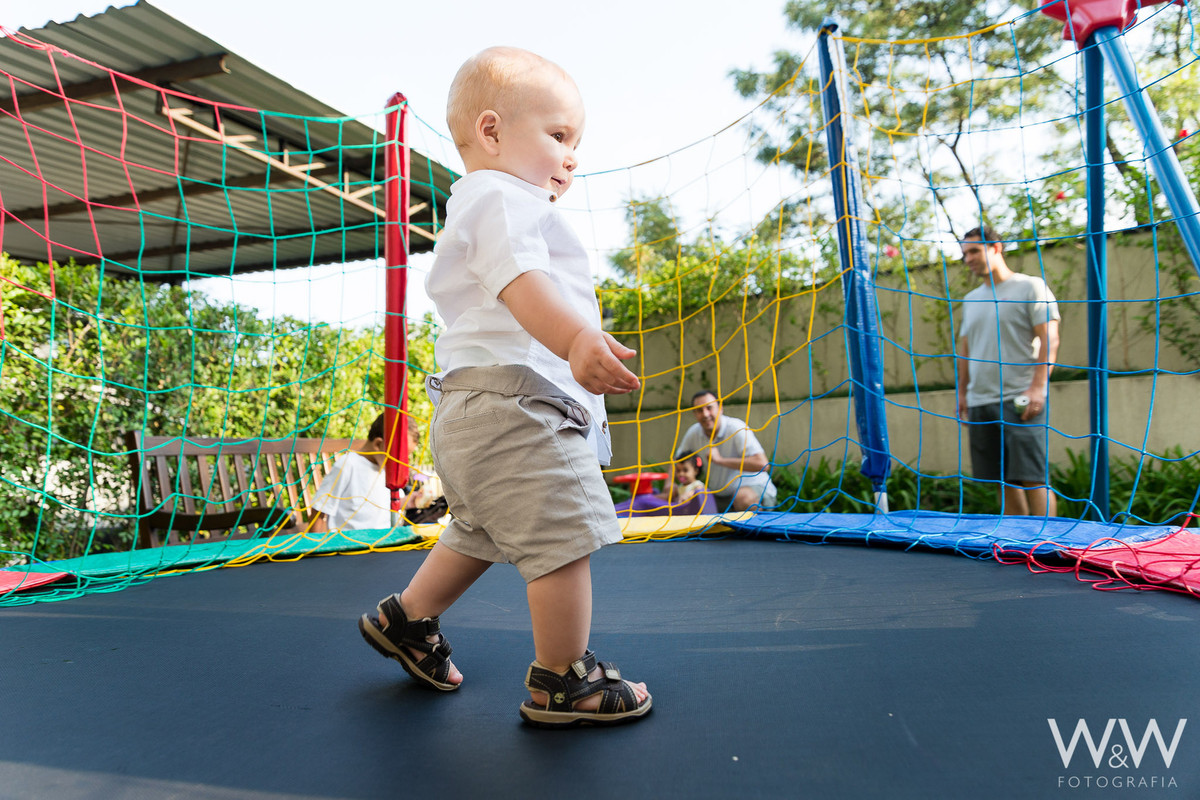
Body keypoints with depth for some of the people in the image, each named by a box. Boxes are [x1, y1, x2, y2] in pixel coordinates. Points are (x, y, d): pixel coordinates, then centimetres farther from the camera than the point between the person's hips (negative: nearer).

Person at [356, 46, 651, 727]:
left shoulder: (477, 209, 29)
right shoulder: (502, 197, -7)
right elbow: (519, 279, -27)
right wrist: (576, 339, -42)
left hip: (475, 410, 12)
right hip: (515, 399, -12)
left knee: (480, 534, 25)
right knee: (564, 536, -6)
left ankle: (407, 618, 39)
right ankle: (563, 682, 6)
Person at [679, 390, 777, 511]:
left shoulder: (737, 428, -20)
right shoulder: (694, 432, -2)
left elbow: (762, 464, -33)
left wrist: (720, 460, -30)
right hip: (720, 497, 6)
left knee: (743, 497, -39)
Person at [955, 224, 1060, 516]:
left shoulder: (1030, 287, 1)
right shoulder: (971, 299, 19)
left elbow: (1049, 339, -7)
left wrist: (1037, 387, -17)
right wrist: (962, 392, 15)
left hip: (1020, 401, -6)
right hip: (980, 402, 6)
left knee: (1033, 479, -8)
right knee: (1004, 481, 7)